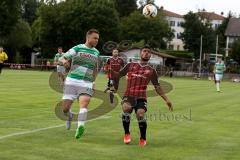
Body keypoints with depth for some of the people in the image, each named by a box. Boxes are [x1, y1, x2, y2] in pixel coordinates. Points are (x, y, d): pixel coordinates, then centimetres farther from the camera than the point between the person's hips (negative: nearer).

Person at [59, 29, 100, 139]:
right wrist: (64, 61, -25)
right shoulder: (77, 48, 3)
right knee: (65, 108, 0)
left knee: (84, 104, -24)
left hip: (87, 83, 2)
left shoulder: (96, 53, 14)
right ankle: (69, 116, 34)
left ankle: (80, 127, -38)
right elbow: (61, 58, -1)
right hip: (72, 81, -1)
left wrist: (93, 82, 15)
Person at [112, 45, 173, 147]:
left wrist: (166, 100, 8)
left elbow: (157, 87, 15)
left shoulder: (151, 71, 12)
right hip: (128, 96, 0)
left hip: (141, 98, 0)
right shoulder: (131, 65, 13)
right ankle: (126, 133, -8)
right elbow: (119, 75, 16)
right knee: (126, 108, -31)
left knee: (140, 114, -26)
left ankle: (143, 138, 1)